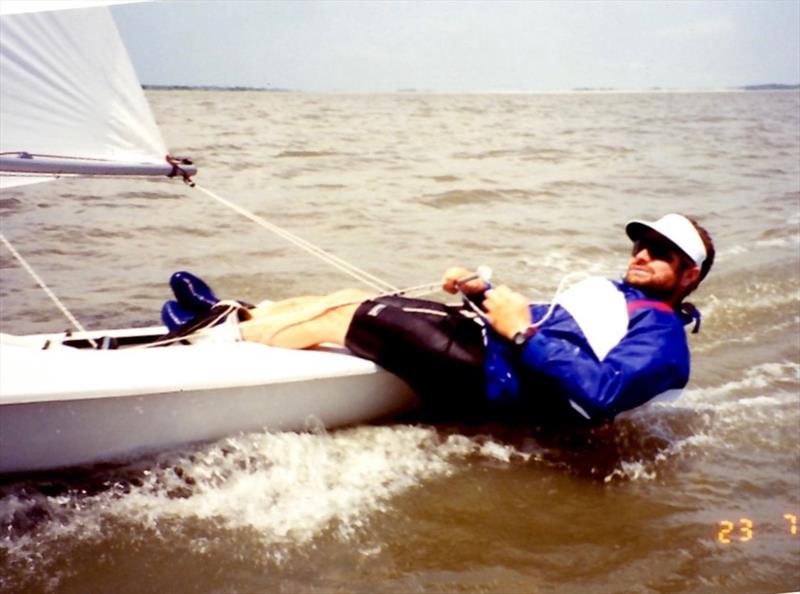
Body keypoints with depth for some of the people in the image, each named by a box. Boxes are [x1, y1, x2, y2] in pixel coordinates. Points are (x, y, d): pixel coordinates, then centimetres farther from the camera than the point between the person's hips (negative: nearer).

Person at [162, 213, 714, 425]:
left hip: (491, 374, -9)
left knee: (343, 316, -11)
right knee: (348, 296, 2)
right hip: (481, 332, 9)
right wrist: (482, 290, 11)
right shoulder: (615, 293, 24)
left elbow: (601, 396, -25)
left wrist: (523, 332, -23)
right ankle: (236, 318, 13)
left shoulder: (661, 335, -7)